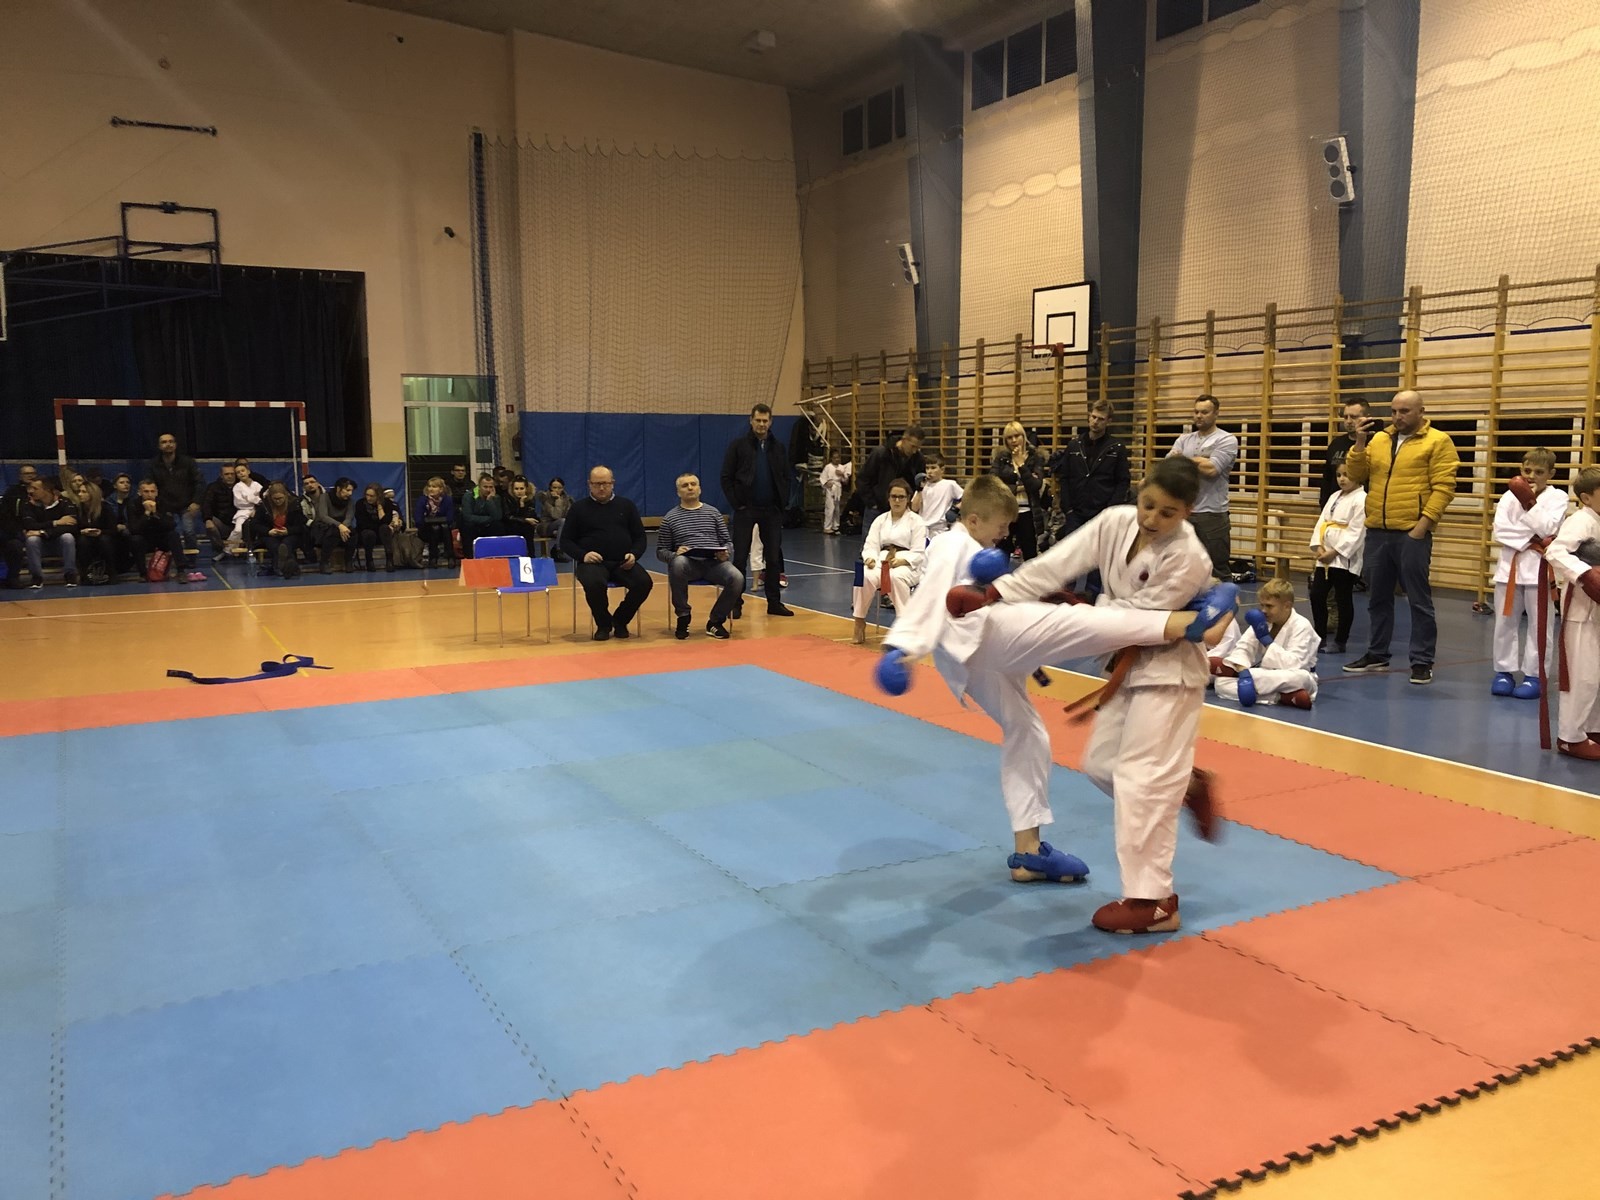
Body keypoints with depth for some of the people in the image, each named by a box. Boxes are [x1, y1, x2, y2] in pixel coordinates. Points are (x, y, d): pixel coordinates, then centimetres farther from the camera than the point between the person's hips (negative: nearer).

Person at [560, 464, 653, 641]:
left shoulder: (626, 506, 15)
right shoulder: (579, 508, 9)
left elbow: (640, 537, 15)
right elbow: (566, 541, 8)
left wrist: (634, 554, -6)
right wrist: (583, 555, -12)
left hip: (622, 563, 2)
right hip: (592, 562, -2)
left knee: (644, 582, -26)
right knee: (594, 583, -37)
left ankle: (620, 620, 1)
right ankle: (603, 624, -8)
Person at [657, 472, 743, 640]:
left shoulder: (713, 513, 18)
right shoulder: (670, 518, 13)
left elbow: (727, 541, 18)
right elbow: (661, 551, 10)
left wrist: (727, 554, -6)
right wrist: (674, 555, -13)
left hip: (714, 562, 1)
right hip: (688, 563, -1)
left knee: (737, 579, -29)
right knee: (678, 563, -38)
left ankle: (715, 622, -4)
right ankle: (683, 617, -16)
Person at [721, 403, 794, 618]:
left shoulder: (778, 447, 9)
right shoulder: (738, 445, -2)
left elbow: (786, 477, 14)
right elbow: (726, 477, -2)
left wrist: (783, 501, 2)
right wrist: (736, 503, -8)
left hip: (772, 510, 3)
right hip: (746, 509, -3)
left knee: (774, 557, 6)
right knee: (740, 557, 0)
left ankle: (774, 602, 14)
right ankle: (735, 604, 7)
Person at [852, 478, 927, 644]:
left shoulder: (916, 521, 3)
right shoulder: (880, 520, 15)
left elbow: (918, 553, -4)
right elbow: (870, 545, 6)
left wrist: (901, 561, -23)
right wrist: (870, 559, -17)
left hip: (907, 565, -3)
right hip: (883, 560, 3)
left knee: (896, 577, -40)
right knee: (865, 577, -31)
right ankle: (859, 622, -16)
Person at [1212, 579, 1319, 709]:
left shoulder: (1302, 626, -16)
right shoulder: (1262, 622, -1)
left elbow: (1294, 665, -27)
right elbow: (1242, 647, -12)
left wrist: (1266, 639, -24)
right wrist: (1244, 673, -33)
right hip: (1267, 676, 5)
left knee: (1301, 678, -43)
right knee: (1222, 683, -19)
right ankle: (1281, 697, -27)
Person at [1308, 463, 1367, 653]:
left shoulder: (1361, 500, -10)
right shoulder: (1334, 497, 14)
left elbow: (1356, 532, -16)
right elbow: (1321, 522, 10)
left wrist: (1335, 551, -16)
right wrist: (1318, 547, -4)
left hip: (1344, 558, -7)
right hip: (1325, 557, 7)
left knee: (1343, 600, 2)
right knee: (1317, 595, 8)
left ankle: (1340, 641, 12)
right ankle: (1320, 636, 21)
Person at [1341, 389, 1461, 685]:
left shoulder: (1438, 441, -2)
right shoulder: (1378, 439, 13)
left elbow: (1443, 486, -9)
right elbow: (1356, 475, 10)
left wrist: (1424, 522, -16)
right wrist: (1359, 444, -4)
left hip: (1412, 533, -5)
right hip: (1377, 531, 5)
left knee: (1419, 599, 0)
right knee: (1378, 597, 13)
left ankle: (1422, 662, 6)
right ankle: (1376, 654, 24)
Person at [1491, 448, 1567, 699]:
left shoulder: (1557, 497, 0)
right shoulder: (1510, 496, 5)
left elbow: (1547, 528, -14)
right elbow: (1500, 530, -6)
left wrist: (1530, 503, -15)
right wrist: (1528, 542, -15)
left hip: (1539, 567, -2)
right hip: (1510, 564, 2)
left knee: (1539, 625, 3)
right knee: (1505, 622, 8)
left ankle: (1533, 675, 11)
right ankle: (1504, 671, 18)